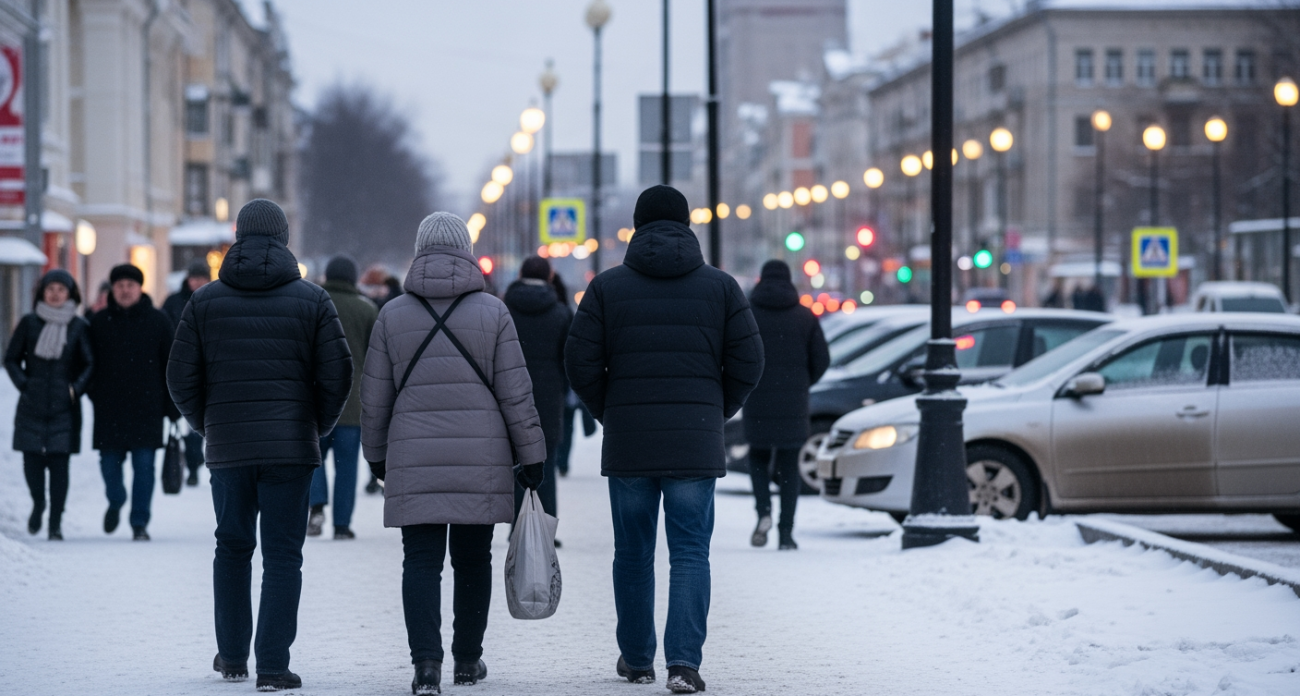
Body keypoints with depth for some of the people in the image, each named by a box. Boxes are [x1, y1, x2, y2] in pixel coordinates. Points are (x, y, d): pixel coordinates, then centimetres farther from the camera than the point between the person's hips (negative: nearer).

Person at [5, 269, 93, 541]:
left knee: (59, 462, -5)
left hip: (64, 407, -1)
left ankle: (56, 522, 1)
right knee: (32, 459, 3)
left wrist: (76, 388, -9)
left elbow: (89, 364, 4)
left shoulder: (79, 327, 2)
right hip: (32, 405, 1)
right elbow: (12, 358, 11)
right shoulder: (29, 323, 5)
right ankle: (38, 503, 31)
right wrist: (23, 383, -2)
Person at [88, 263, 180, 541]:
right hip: (109, 409, 1)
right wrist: (93, 393, 3)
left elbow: (172, 366, 5)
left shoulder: (157, 321, 3)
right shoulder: (99, 322, 6)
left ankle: (140, 523, 2)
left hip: (147, 406, -1)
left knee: (144, 465, -4)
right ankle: (115, 503, 35)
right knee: (109, 463, 6)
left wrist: (172, 407, 1)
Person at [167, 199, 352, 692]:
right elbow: (337, 375, -5)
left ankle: (231, 656, 23)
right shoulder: (311, 301, -2)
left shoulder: (206, 301, 2)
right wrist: (317, 427, 11)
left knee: (232, 547, 18)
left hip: (226, 447, 2)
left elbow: (181, 377, 2)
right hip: (290, 447, -2)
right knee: (282, 555, 0)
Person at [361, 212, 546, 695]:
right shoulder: (492, 312, 0)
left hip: (414, 460, 0)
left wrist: (377, 455, 18)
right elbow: (516, 394, -1)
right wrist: (531, 456, 6)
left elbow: (374, 397, 6)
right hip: (482, 459, 0)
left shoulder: (393, 315, 2)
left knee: (422, 561, -1)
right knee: (472, 559, 12)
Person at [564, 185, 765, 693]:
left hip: (627, 442, 0)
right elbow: (748, 362, 0)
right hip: (695, 442, 0)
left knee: (633, 552, 12)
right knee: (690, 552, 0)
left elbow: (581, 362, -3)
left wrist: (609, 412, 12)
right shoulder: (720, 287, 3)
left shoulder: (608, 286, 1)